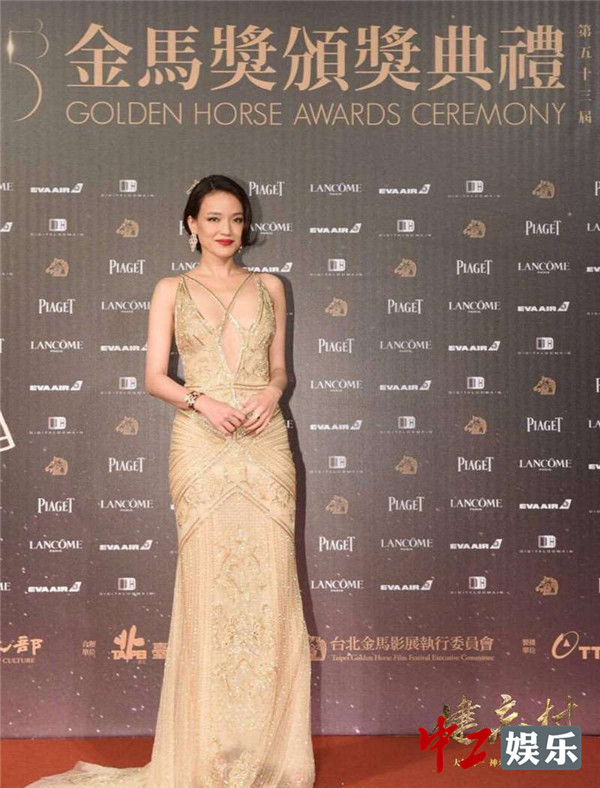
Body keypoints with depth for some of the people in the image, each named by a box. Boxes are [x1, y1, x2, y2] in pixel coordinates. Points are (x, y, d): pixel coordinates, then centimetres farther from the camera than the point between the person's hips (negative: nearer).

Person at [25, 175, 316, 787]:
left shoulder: (269, 287, 14)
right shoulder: (171, 290, 8)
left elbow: (278, 367, 16)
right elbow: (155, 377, 3)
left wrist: (271, 392, -5)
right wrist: (201, 400, -15)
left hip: (265, 443, 2)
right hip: (201, 444, -2)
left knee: (270, 585, 0)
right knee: (208, 586, -2)